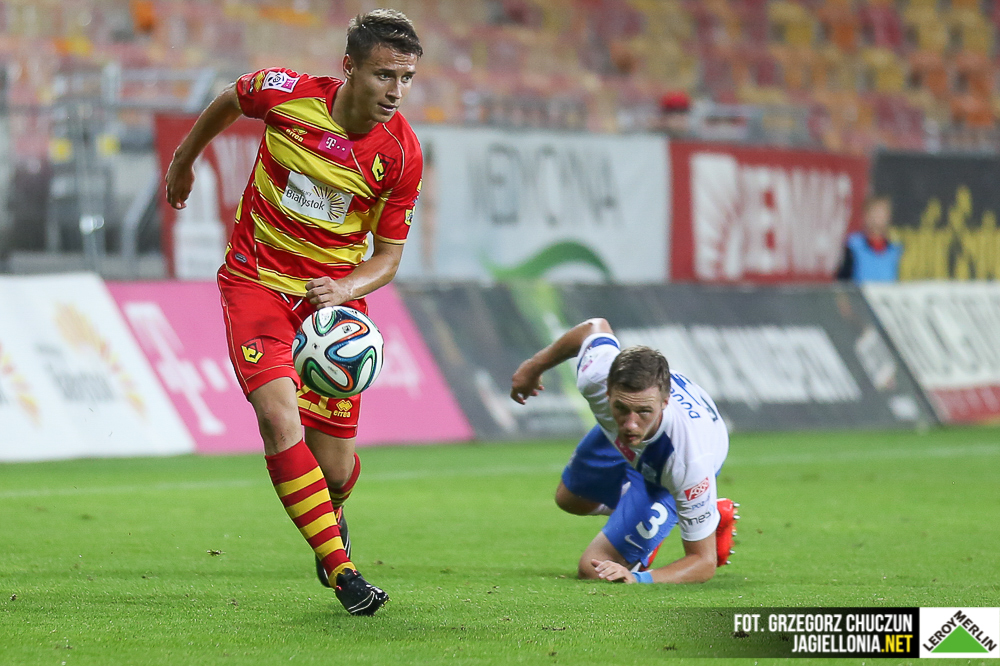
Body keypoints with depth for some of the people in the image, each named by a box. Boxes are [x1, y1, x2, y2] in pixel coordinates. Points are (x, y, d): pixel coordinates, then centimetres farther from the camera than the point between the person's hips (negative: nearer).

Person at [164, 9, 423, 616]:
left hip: (336, 294, 1)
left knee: (334, 467, -1)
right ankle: (341, 571, -22)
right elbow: (229, 101, 8)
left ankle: (332, 516, 39)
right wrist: (184, 161, 23)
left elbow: (388, 257, -4)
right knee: (279, 415, -25)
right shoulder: (286, 94, -16)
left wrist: (342, 289, -24)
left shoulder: (402, 154, -13)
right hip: (257, 281, -1)